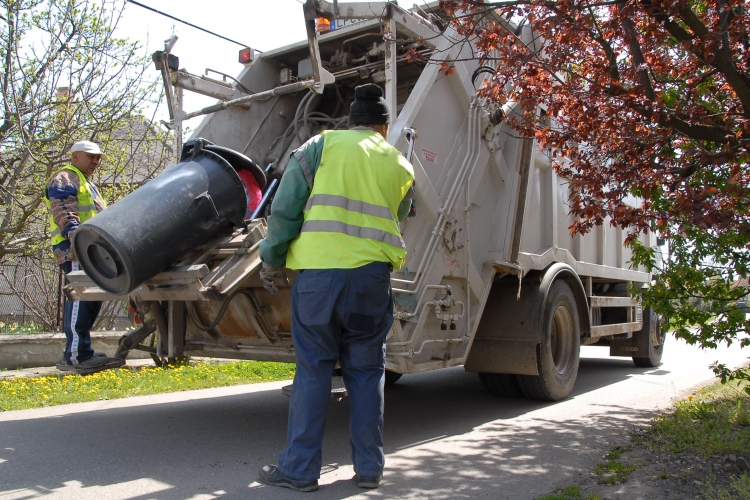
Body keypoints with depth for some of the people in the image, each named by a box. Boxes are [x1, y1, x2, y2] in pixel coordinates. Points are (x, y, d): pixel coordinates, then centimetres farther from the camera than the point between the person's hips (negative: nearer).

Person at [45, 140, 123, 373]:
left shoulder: (87, 185, 34)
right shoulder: (64, 179, 1)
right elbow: (62, 209, -16)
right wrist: (74, 232, -31)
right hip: (75, 249, -10)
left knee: (90, 299, 7)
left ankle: (75, 354, 11)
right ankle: (77, 356, -21)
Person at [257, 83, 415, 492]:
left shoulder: (323, 145, 7)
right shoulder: (400, 166, 16)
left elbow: (285, 208, 2)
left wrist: (272, 261, 8)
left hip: (317, 271, -2)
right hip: (372, 275, 2)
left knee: (313, 369, 6)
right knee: (366, 371, 12)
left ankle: (299, 469, 13)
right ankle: (369, 468, 18)